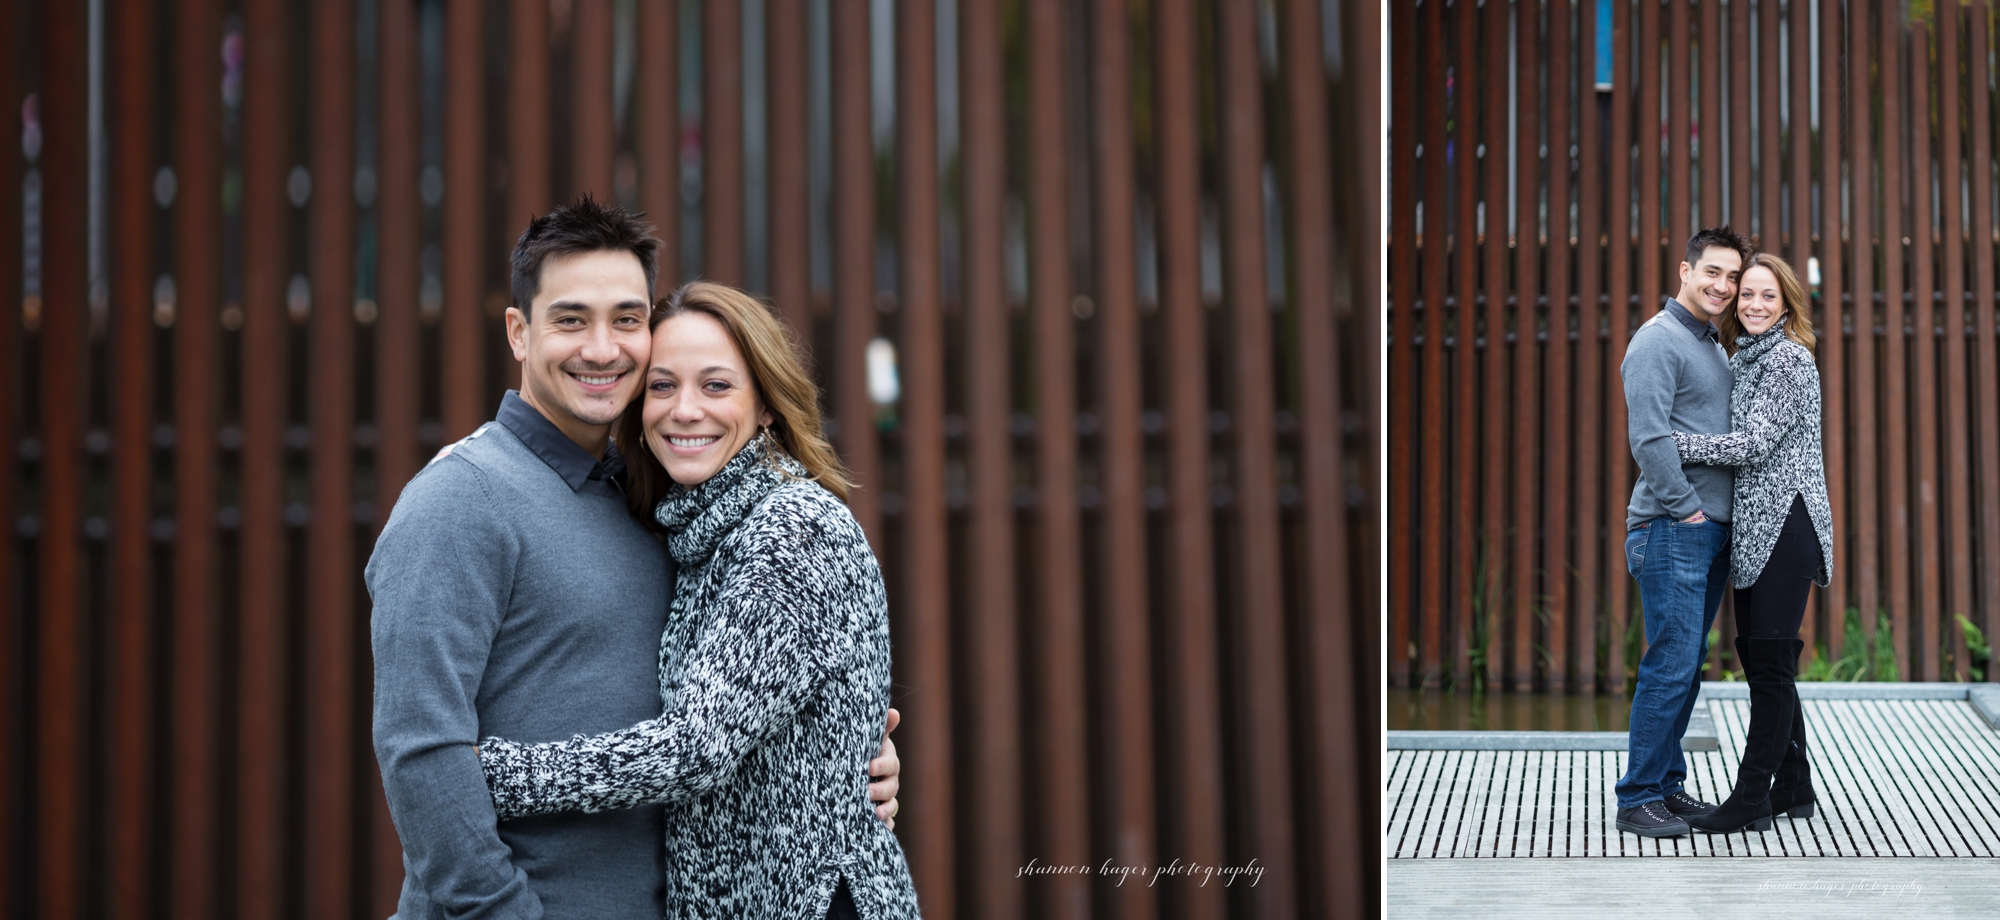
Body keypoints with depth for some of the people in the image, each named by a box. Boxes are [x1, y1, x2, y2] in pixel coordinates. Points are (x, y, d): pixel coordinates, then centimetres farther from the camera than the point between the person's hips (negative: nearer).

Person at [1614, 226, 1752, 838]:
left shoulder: (1713, 346, 19)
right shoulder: (1659, 341, -10)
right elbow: (1649, 437, -18)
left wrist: (1717, 516, 14)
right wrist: (1688, 508, -16)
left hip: (1711, 529, 9)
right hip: (1672, 529, -9)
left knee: (1688, 664, 12)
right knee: (1671, 664, -9)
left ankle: (1667, 783, 20)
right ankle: (1639, 799, -3)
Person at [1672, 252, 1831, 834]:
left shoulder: (1791, 360, -10)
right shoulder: (1743, 359, 17)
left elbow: (1756, 443, -17)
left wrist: (1672, 443, -15)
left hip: (1786, 524, -9)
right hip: (1753, 527, 9)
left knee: (1769, 661, -7)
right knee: (1759, 655, 12)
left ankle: (1751, 799, -5)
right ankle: (1793, 787, 21)